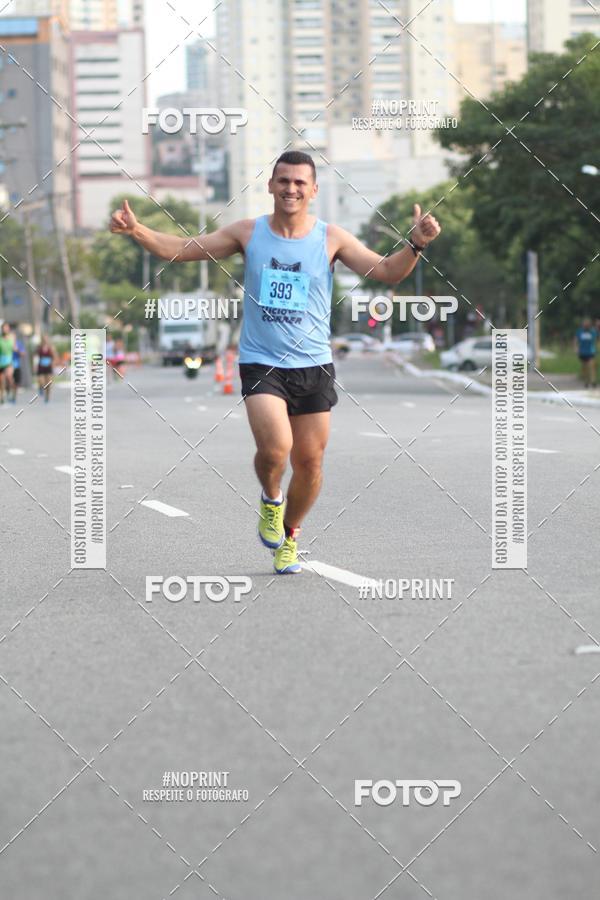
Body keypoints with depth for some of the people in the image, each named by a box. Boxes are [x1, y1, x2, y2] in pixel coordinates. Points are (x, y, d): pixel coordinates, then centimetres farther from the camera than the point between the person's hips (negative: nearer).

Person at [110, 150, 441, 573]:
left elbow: (388, 272, -4)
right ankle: (271, 499, 12)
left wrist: (416, 245, -23)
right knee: (275, 448, -23)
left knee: (309, 461, 6)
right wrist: (137, 231, -11)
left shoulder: (332, 238, -1)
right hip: (261, 364, -1)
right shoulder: (248, 233, 1)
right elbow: (180, 249, 4)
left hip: (314, 366, 1)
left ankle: (289, 535, 32)